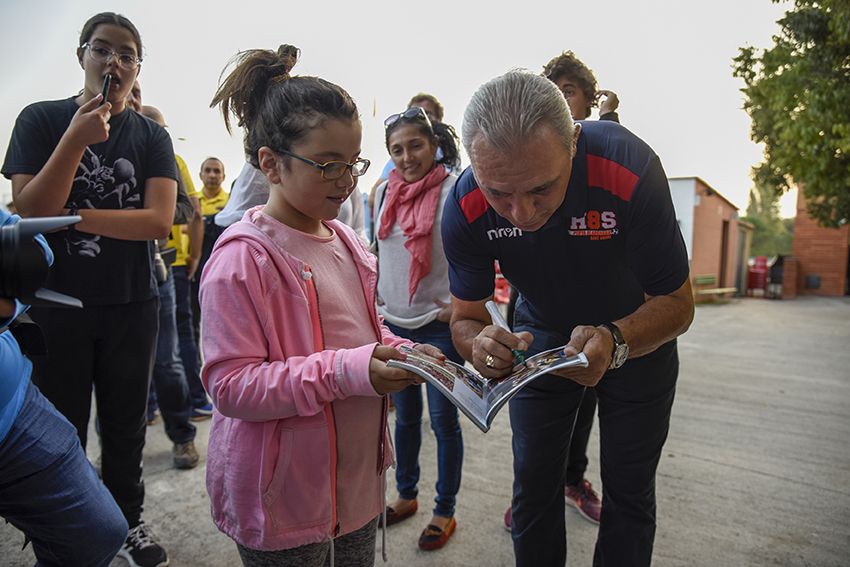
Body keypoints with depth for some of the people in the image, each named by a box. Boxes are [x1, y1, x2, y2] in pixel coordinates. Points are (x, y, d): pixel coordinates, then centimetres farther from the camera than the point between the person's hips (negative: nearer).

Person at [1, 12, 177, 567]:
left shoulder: (151, 136, 2)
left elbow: (160, 220, -11)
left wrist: (74, 216, -15)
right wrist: (78, 138, -21)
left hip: (132, 306, 1)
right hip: (58, 303, -1)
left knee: (125, 427, 15)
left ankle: (128, 522, 34)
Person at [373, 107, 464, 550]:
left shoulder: (454, 191, -11)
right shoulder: (384, 193, 7)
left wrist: (459, 303, -14)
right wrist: (377, 298, 13)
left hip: (438, 326, -5)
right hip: (393, 323, 6)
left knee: (443, 419, 7)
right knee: (405, 416, 18)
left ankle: (445, 511, 24)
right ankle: (406, 495, 37)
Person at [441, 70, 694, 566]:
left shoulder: (630, 168, -35)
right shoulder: (465, 208, -27)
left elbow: (677, 303, -24)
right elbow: (466, 317, -16)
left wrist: (614, 342, -44)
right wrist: (481, 345, -40)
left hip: (637, 335, -1)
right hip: (542, 335, 2)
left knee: (629, 493, 10)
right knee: (534, 488, 11)